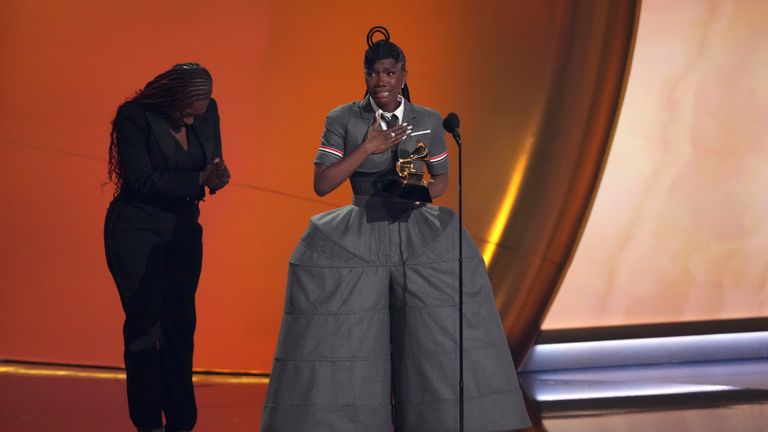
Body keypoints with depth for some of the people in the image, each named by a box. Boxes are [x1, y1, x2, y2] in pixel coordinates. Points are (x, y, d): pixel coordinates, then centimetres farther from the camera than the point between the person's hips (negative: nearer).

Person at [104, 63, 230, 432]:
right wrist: (199, 179, -27)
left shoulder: (208, 112, -1)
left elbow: (212, 163, 6)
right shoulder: (134, 117, -16)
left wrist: (216, 174, -19)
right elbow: (143, 180, -21)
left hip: (182, 229, 5)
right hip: (136, 231, -5)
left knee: (180, 325, 5)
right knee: (144, 325, -6)